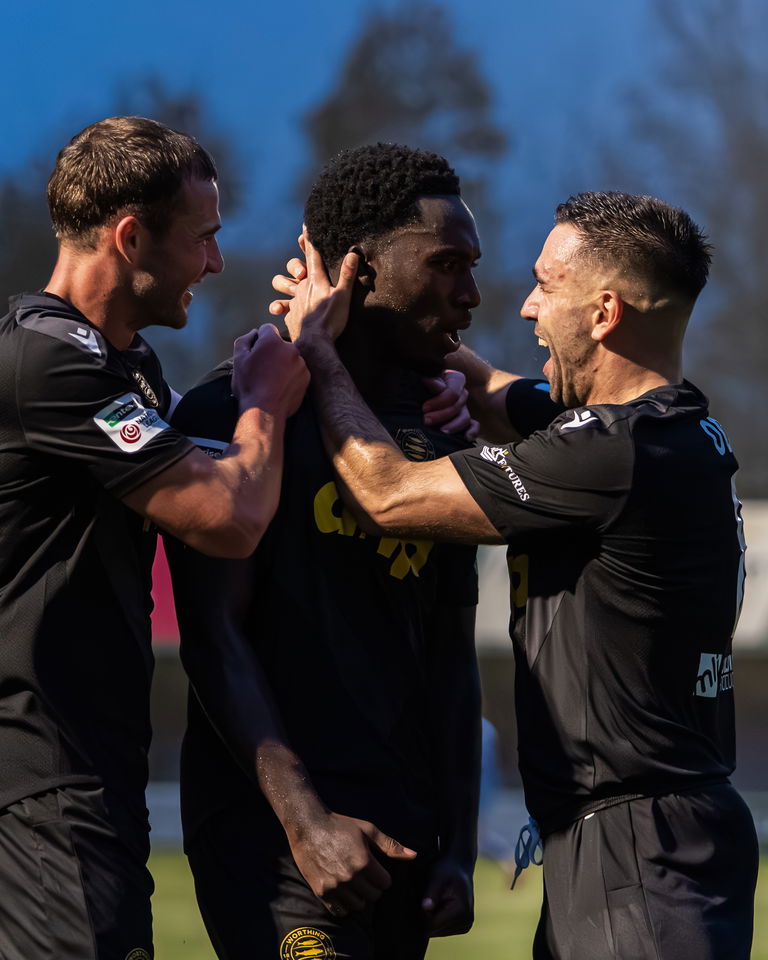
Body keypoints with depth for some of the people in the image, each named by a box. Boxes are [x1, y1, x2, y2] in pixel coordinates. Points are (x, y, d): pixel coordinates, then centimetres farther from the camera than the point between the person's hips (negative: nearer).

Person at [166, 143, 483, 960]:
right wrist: (303, 820, -18)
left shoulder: (442, 435, 16)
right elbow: (214, 638, -11)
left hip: (404, 830, 7)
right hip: (269, 830, -7)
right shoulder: (237, 412, -6)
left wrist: (458, 847, 10)